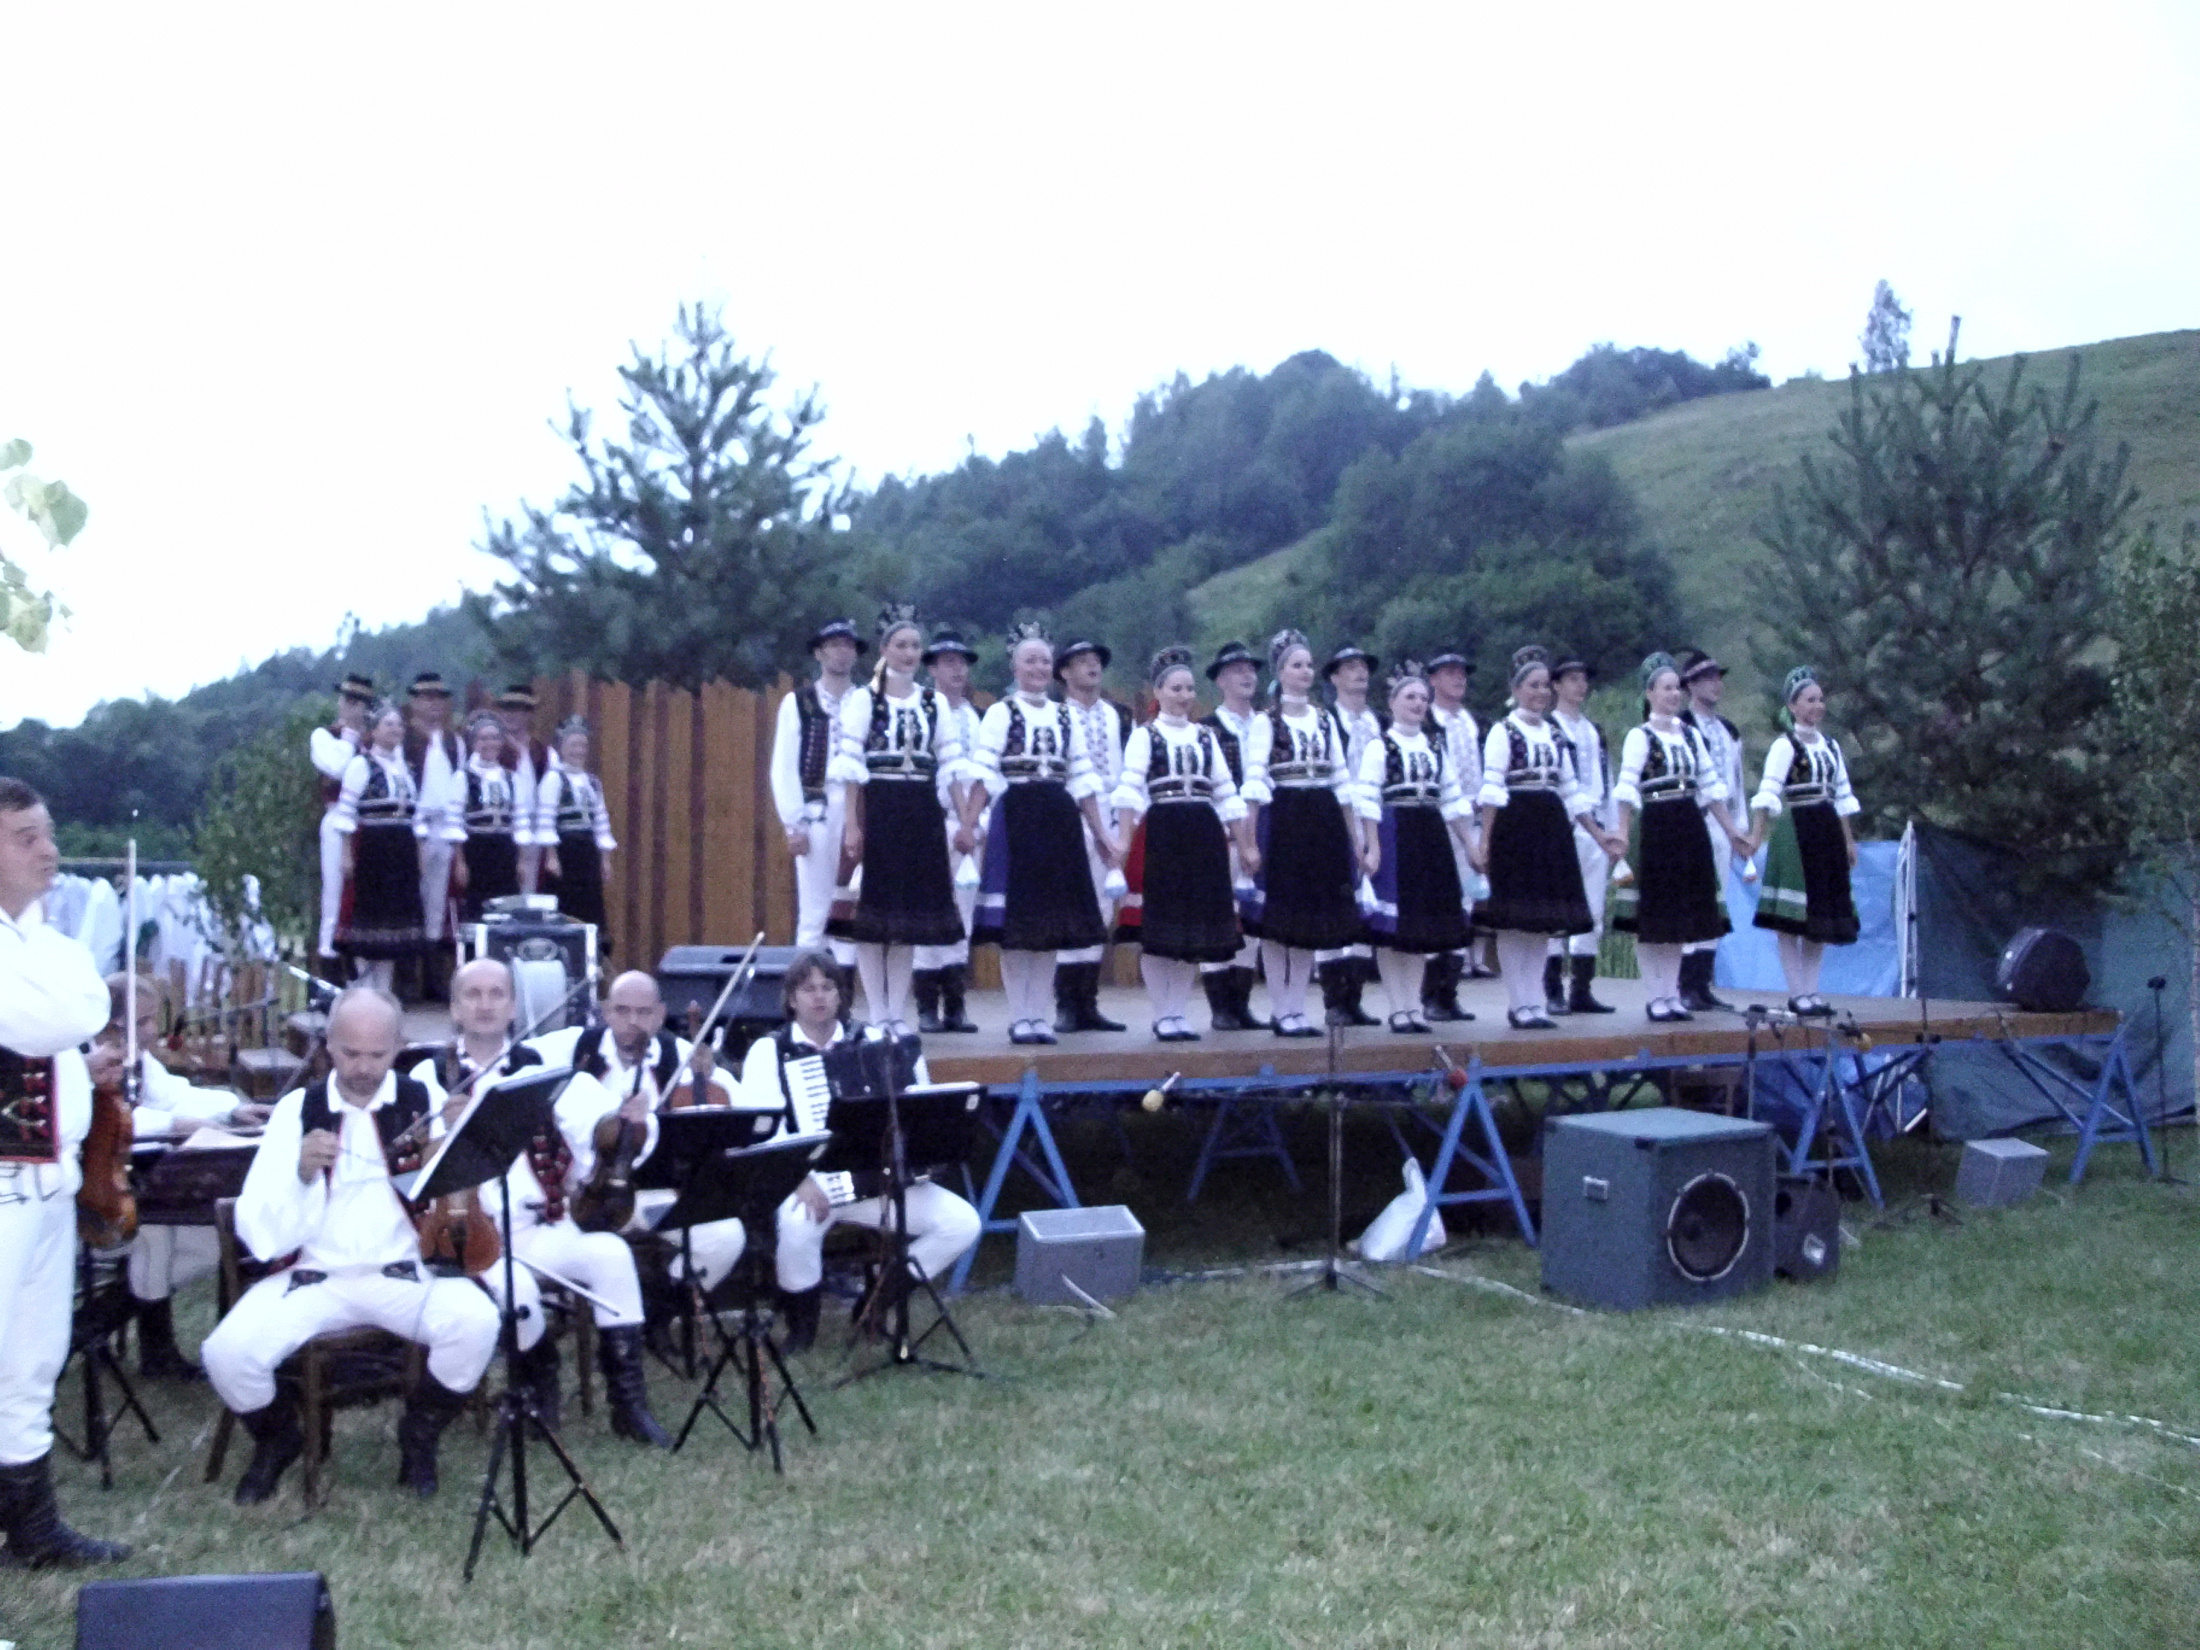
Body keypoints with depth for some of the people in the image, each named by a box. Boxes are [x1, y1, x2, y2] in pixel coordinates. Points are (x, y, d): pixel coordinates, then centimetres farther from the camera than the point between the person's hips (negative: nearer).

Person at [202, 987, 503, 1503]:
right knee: (227, 1351, -24)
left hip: (406, 1271, -1)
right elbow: (262, 1236, -5)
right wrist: (302, 1174, -22)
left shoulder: (425, 1102, 1)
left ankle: (421, 1433, 3)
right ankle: (277, 1438, 11)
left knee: (477, 1321, -29)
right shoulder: (297, 1108, 2)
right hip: (313, 1275, 1)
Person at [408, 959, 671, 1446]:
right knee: (513, 1285, -33)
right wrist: (444, 1129, -26)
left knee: (612, 1253, -25)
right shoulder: (431, 1077, 6)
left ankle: (629, 1401, -14)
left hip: (542, 1226, 2)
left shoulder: (540, 1068, 12)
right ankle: (540, 1376, 1)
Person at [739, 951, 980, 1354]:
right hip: (809, 1182, -3)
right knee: (797, 1222, -38)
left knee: (963, 1223, -12)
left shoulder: (872, 1041, 10)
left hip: (880, 1178, 4)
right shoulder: (769, 1051, -1)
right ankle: (802, 1319, -7)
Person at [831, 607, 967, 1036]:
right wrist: (852, 824, -12)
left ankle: (897, 1012, 13)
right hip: (877, 810, -4)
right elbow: (850, 764, -5)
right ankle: (877, 1014, 6)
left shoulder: (932, 703, 10)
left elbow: (952, 764, 7)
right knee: (873, 910, -1)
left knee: (911, 913, 6)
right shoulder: (863, 699, 0)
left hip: (922, 814, 4)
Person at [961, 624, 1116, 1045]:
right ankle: (1019, 1016, 4)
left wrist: (1101, 835, 9)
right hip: (1015, 820, -4)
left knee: (1052, 918, 5)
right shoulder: (1000, 713, 2)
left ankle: (1038, 1014, 12)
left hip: (1059, 824, 4)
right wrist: (969, 824, -18)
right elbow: (983, 773, -7)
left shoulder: (1067, 718, 14)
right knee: (1015, 918, -3)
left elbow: (1083, 781, 13)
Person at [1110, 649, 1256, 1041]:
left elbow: (1227, 793, 15)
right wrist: (1123, 838, -21)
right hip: (1161, 833, -4)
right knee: (1160, 926, -3)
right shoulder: (1144, 734, 3)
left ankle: (1177, 1012, 14)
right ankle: (1162, 1015, 7)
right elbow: (1130, 788, -9)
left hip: (1203, 835, 5)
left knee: (1197, 924, 5)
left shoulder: (1206, 735, 15)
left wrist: (1245, 844, 11)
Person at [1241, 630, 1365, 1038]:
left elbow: (1342, 779, 14)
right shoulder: (1266, 721, -1)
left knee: (1313, 916, 6)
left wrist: (1354, 836, 10)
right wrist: (1249, 838, -20)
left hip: (1324, 824, 5)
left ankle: (1297, 1008, 13)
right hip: (1282, 821, -5)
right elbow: (1254, 780, -10)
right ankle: (1282, 1011, 4)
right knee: (1278, 918, -3)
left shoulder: (1325, 720, 13)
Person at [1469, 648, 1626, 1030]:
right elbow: (1491, 790, -10)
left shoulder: (1554, 734, 16)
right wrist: (1485, 841, -17)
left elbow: (1571, 792, 20)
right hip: (1515, 828, -6)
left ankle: (1532, 1003, 12)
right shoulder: (1503, 732, -3)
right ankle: (1520, 1005, 2)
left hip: (1550, 831, 7)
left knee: (1544, 920, 6)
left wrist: (1599, 834, 17)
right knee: (1514, 920, -4)